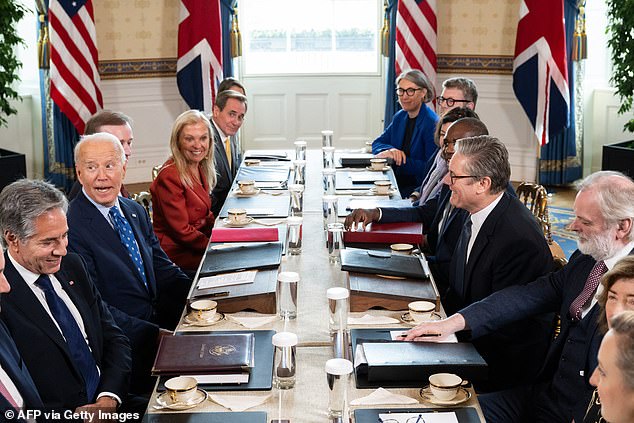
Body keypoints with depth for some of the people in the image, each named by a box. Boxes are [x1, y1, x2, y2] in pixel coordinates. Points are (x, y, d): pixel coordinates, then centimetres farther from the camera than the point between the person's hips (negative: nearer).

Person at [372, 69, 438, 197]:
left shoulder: (432, 123, -13)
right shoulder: (400, 117, 11)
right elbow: (377, 144, 14)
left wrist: (398, 159, -20)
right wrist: (390, 150, -9)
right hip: (396, 183, 7)